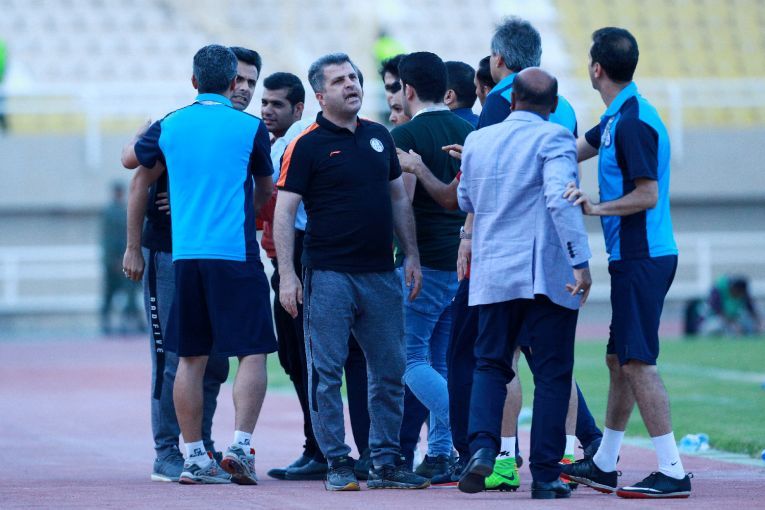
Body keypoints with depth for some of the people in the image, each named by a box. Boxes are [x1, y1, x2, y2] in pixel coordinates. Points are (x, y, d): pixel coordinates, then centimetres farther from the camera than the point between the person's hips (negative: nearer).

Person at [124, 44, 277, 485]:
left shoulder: (170, 126, 7)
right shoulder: (250, 128, -1)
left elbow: (134, 160, 27)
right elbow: (267, 190, 14)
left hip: (185, 253, 4)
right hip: (236, 251, -4)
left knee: (191, 358, 8)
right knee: (252, 352, 0)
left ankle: (195, 457, 8)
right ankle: (241, 445, -13)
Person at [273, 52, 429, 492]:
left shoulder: (379, 137, 12)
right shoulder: (307, 145, -5)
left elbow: (399, 199, 19)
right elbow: (284, 211, -8)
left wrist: (412, 255, 12)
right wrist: (287, 274, -15)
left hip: (381, 274, 5)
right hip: (329, 274, -5)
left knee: (390, 372, 7)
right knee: (326, 372, -3)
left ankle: (387, 462, 15)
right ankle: (338, 464, 3)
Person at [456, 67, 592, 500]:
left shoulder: (478, 141, 9)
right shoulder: (553, 138, -8)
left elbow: (466, 201, 22)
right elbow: (560, 197, -21)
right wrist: (580, 261, -22)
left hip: (493, 274, 4)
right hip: (548, 275, -4)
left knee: (490, 365, 12)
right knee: (552, 373, 3)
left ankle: (483, 444, -12)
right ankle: (546, 476, 1)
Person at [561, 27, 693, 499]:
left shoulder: (634, 123, -17)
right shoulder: (617, 118, 15)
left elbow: (648, 195, -20)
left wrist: (598, 208, -22)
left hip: (642, 259, -10)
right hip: (633, 257, 10)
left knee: (637, 363, -12)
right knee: (620, 360, 16)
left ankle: (673, 472, -14)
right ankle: (604, 466, 25)